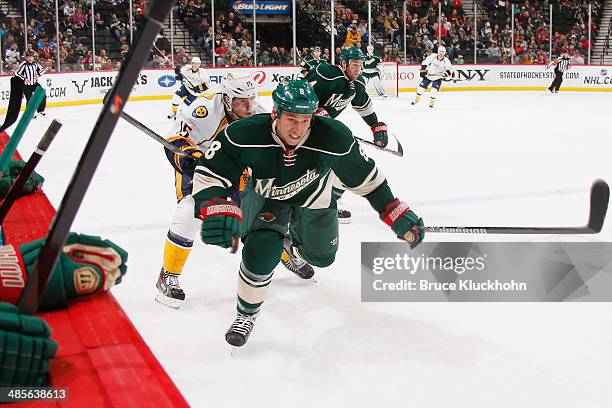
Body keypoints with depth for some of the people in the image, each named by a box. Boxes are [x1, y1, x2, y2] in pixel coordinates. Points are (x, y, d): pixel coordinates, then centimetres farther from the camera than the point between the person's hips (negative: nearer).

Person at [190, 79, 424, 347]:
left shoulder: (333, 138, -36)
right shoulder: (246, 135, -38)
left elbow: (365, 177, -20)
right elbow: (209, 173, -31)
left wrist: (397, 214, -17)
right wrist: (216, 210, -50)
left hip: (313, 200, 2)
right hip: (265, 195, -2)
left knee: (321, 257, 19)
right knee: (262, 250, -25)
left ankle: (292, 237, 57)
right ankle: (246, 313, 5)